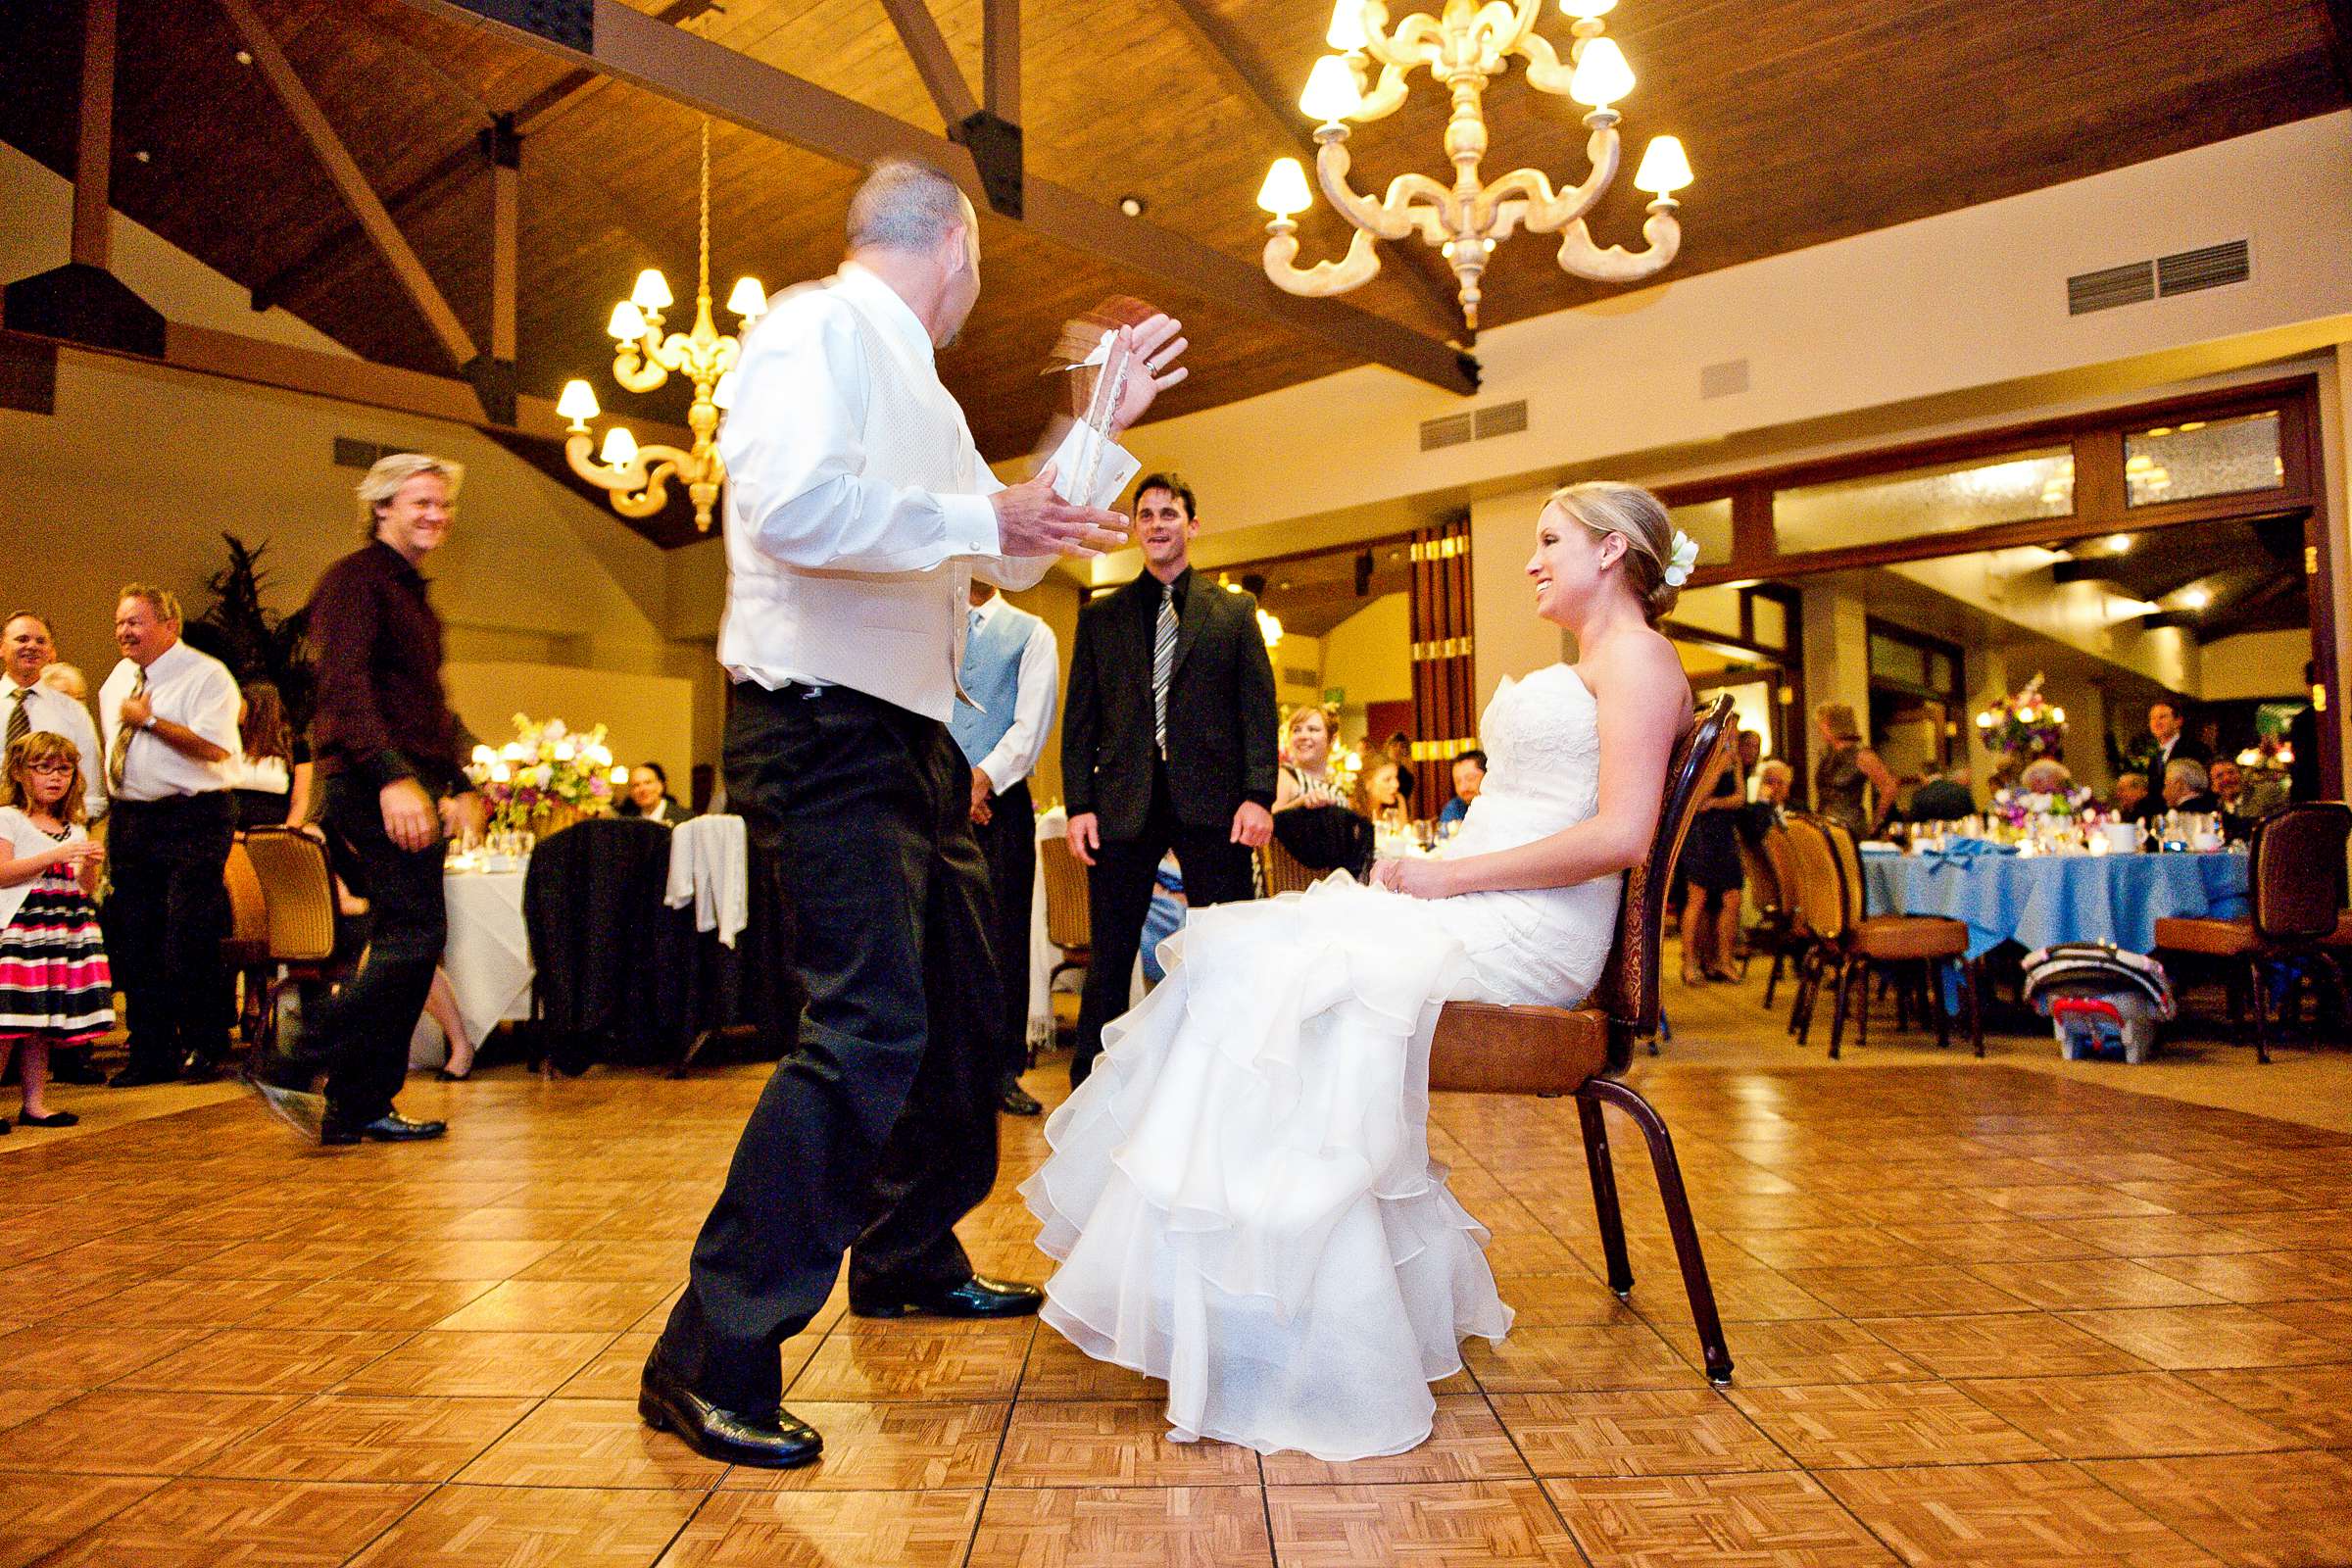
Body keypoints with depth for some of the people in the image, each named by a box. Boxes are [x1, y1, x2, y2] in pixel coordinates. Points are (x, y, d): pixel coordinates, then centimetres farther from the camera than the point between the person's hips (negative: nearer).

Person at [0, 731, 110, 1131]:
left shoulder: (75, 829, 17)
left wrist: (90, 866, -5)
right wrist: (55, 856, -19)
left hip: (64, 931, 5)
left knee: (41, 1028, 9)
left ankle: (35, 1104, 13)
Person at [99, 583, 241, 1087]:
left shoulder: (207, 675, -7)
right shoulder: (117, 680, 17)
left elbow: (214, 748, -19)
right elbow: (113, 749, 28)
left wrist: (150, 719, -16)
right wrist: (109, 814, 19)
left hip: (192, 820, -7)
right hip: (128, 820, 7)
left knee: (190, 941, -8)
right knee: (134, 942, 7)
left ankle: (205, 1047, 7)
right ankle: (151, 1054, 16)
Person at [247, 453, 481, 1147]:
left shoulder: (413, 593, 24)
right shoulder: (355, 578, -5)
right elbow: (343, 685, -19)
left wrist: (460, 784, 21)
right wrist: (392, 776, -29)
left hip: (412, 788, 10)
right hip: (372, 785, -9)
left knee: (402, 945, 8)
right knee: (416, 935, -14)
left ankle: (358, 1107, 13)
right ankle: (293, 1069, -6)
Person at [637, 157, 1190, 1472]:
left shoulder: (916, 381, 21)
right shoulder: (819, 327, -8)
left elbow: (1012, 559, 26)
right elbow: (795, 505, -26)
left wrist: (1107, 425, 25)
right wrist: (979, 514, -18)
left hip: (910, 737, 10)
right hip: (826, 727, -10)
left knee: (962, 1003, 17)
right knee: (870, 1030, -17)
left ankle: (910, 1258, 36)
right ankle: (710, 1361, -5)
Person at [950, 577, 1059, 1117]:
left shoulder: (1032, 633, 9)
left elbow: (1032, 723, -2)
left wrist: (983, 777, -12)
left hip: (1002, 798, -1)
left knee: (1006, 935, -2)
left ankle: (1004, 1072, 3)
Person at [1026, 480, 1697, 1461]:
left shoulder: (1636, 656, -4)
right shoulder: (1586, 670, 26)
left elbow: (1621, 835, -17)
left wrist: (1449, 876, -15)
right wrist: (1428, 867, 6)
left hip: (1530, 934, -9)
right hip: (1471, 912, 9)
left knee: (1269, 972, -21)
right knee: (1248, 957, -6)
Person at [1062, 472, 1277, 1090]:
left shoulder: (1235, 611, 12)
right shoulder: (1099, 616, 15)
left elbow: (1258, 708, 4)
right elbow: (1080, 719, 10)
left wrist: (1258, 795, -8)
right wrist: (1079, 804, -2)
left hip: (1211, 801, -1)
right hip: (1122, 802, 1)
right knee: (1110, 954, 5)